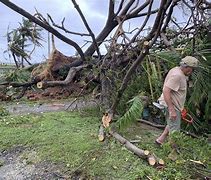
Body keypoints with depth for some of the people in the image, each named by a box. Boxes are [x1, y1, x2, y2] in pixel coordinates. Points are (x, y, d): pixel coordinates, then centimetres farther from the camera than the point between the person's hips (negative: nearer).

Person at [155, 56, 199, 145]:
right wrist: (172, 110, -32)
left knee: (172, 125, 25)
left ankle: (160, 140, 33)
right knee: (175, 130, 0)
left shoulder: (178, 71, 8)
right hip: (171, 105, -11)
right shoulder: (177, 75, -24)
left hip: (174, 105, 11)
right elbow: (166, 91, -31)